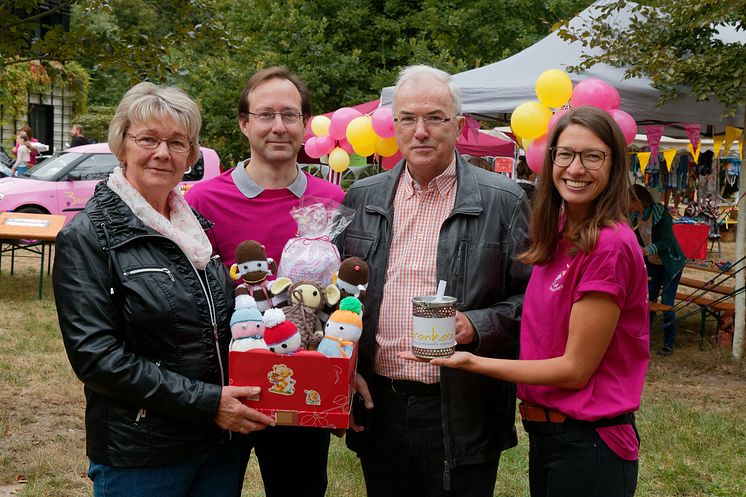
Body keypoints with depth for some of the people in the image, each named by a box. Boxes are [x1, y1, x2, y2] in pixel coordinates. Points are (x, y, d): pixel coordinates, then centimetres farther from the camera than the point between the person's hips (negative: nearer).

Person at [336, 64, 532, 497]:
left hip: (463, 417, -3)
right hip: (378, 409, 3)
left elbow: (529, 297, -2)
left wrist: (476, 326, -18)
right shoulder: (362, 199, 7)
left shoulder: (504, 201, -3)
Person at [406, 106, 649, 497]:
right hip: (544, 434, 8)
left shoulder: (610, 245, -20)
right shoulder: (559, 235, 6)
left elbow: (576, 368, -19)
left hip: (587, 444, -7)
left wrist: (473, 362, -20)